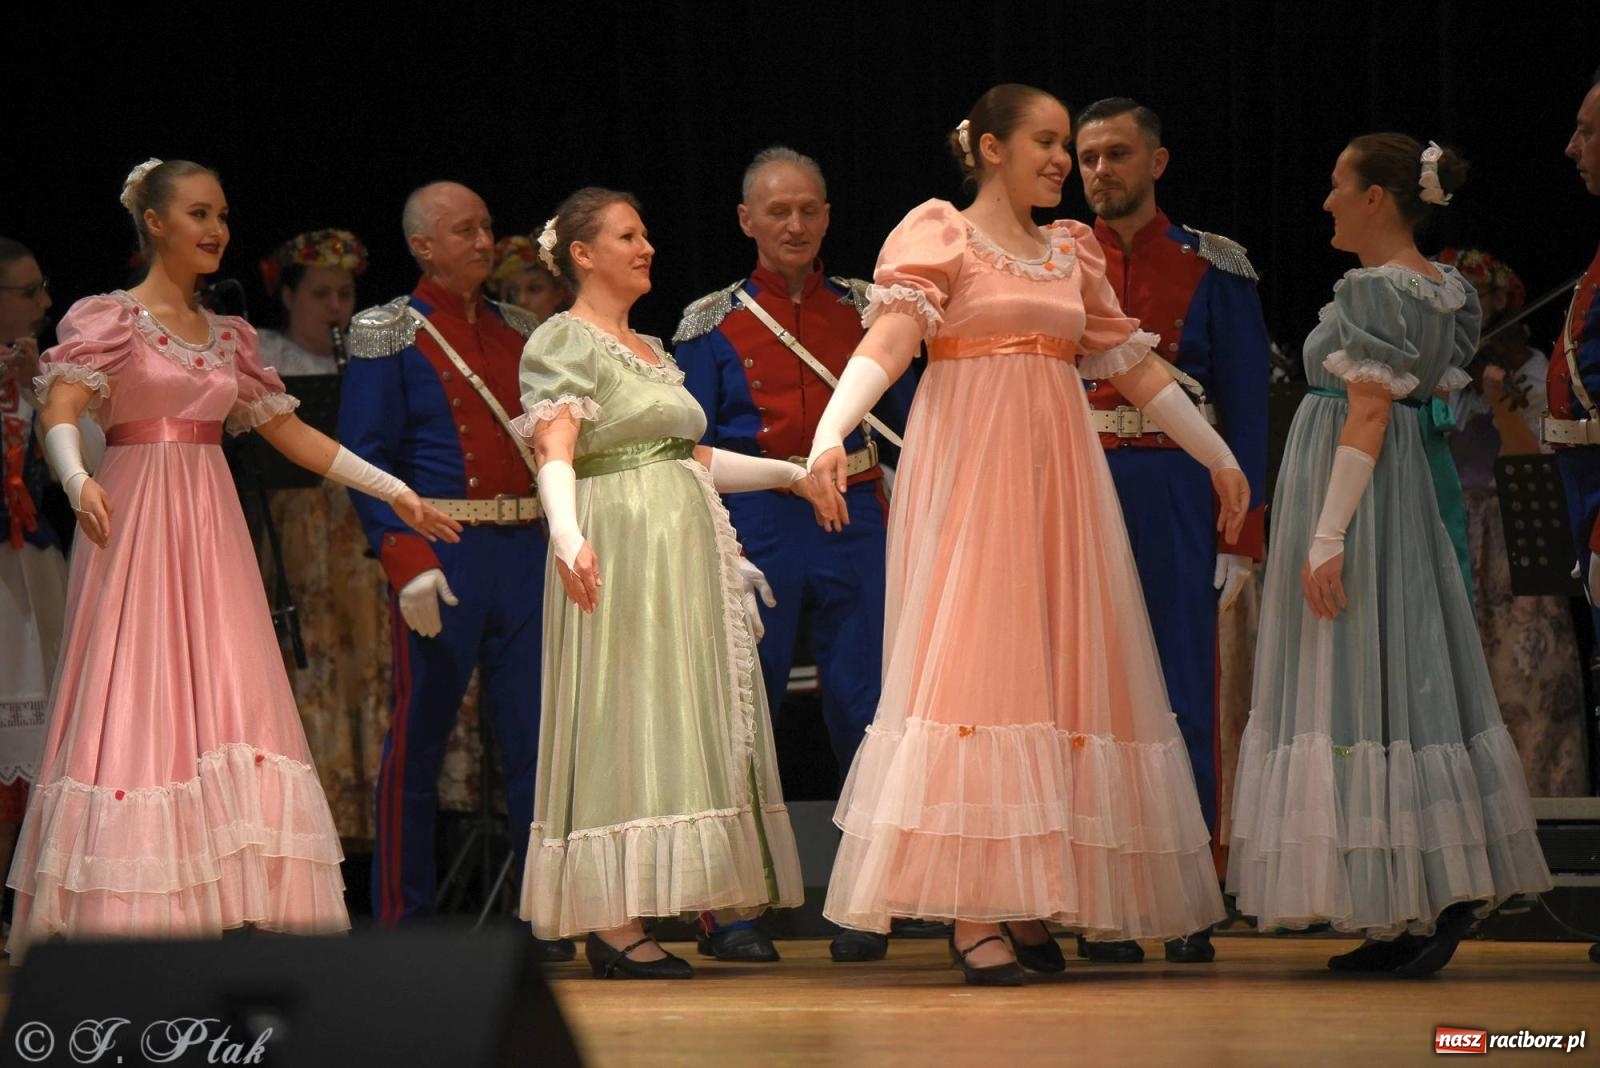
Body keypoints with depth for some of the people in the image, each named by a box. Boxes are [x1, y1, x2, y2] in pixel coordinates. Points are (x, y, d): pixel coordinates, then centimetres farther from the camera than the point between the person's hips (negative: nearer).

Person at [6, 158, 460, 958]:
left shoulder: (228, 337, 16)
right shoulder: (109, 319, -2)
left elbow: (290, 433, 19)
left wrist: (395, 492, 15)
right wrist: (79, 482, -36)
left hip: (212, 532, 6)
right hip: (136, 526, -6)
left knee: (225, 706, -2)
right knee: (134, 707, -9)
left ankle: (218, 910, -3)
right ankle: (119, 916, -10)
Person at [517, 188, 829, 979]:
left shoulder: (652, 349, 20)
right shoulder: (563, 342, -5)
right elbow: (556, 455, -19)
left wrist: (792, 474, 28)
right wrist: (567, 536, -35)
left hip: (686, 555, 9)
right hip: (618, 550, -9)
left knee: (683, 722, 4)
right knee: (626, 716, -11)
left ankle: (631, 919, 4)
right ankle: (613, 923, -12)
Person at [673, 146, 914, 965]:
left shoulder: (864, 311, 13)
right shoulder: (712, 325, 8)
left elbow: (912, 414, 12)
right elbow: (685, 445, 7)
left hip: (854, 520, 1)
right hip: (757, 523, -1)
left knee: (863, 708, -2)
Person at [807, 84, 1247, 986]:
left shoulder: (1072, 253, 17)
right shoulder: (939, 236, 0)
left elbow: (1134, 366, 22)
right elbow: (888, 338, -14)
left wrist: (1220, 457, 23)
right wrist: (831, 432, -30)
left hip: (1057, 473, 6)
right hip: (970, 472, -6)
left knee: (1059, 665, 0)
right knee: (976, 661, -12)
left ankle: (1032, 907, 4)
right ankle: (973, 915, -16)